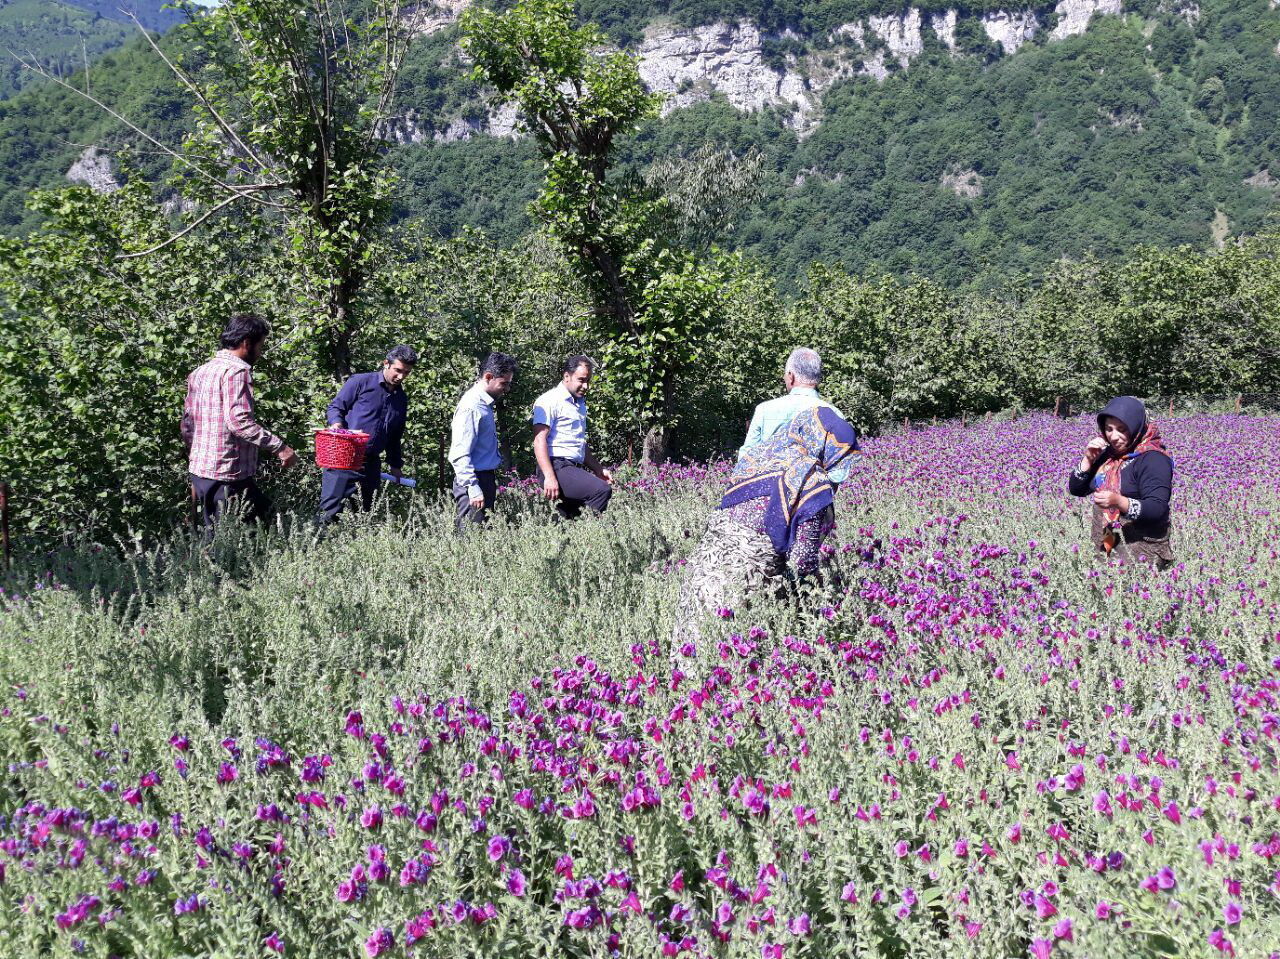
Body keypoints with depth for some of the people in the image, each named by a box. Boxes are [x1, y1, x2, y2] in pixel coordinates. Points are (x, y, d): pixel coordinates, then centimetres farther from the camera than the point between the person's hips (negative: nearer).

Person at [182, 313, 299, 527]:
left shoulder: (201, 371, 17)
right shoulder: (237, 371, -12)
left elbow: (187, 426, 20)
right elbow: (239, 421, -24)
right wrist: (279, 447, -22)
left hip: (198, 471, 10)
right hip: (227, 474, -9)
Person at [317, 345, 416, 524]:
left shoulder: (401, 399, 18)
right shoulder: (361, 382, 0)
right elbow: (335, 407, 1)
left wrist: (396, 465, 25)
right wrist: (336, 424, -20)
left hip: (372, 462, 6)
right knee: (329, 511, -8)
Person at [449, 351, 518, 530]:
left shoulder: (485, 403, 13)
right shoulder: (472, 407, -18)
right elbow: (459, 455, -22)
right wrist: (473, 489, -24)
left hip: (486, 479, 10)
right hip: (474, 481, -10)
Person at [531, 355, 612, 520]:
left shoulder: (580, 403, 26)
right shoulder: (551, 400, -4)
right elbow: (539, 440, -14)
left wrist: (598, 469, 30)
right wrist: (549, 477, -23)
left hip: (575, 469, 10)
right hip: (557, 467, -10)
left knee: (567, 520, 1)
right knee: (602, 490, -26)